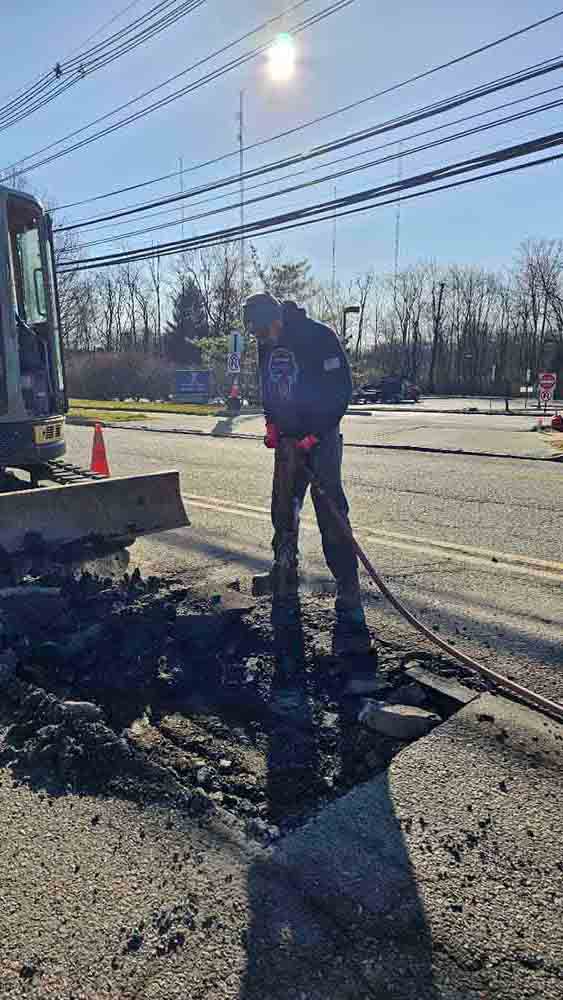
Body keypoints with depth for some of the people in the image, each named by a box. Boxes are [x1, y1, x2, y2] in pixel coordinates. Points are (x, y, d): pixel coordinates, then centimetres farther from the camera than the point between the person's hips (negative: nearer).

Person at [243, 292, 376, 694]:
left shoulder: (319, 337, -14)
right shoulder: (267, 344, 9)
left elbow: (341, 390, -15)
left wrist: (315, 434, -18)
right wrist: (272, 423, 5)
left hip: (321, 439, -7)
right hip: (289, 439, 8)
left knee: (333, 523, -13)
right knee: (281, 514, 16)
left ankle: (351, 612, -11)